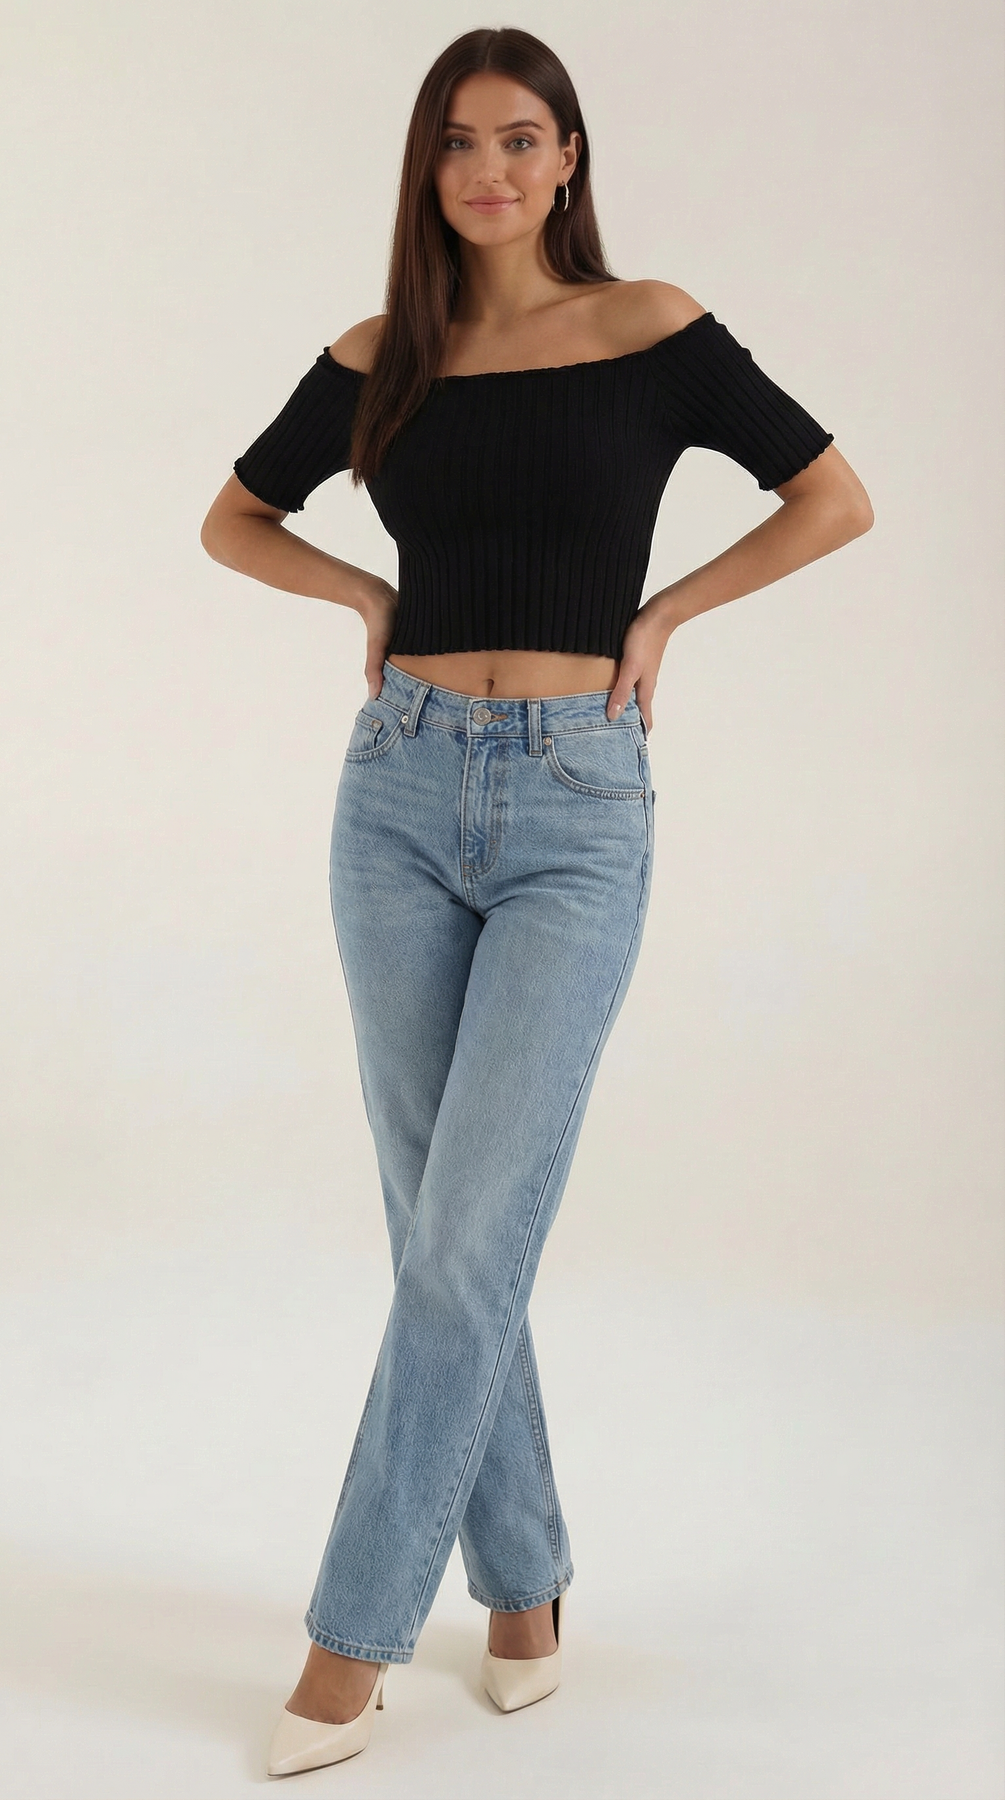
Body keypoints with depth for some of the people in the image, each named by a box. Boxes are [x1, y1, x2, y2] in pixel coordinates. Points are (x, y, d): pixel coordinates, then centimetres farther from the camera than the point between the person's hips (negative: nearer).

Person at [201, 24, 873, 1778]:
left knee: (469, 1240, -6)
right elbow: (233, 519, 20)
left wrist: (663, 611, -1)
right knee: (437, 1228, 7)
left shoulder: (651, 331, 0)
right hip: (401, 794, 4)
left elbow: (836, 497, 4)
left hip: (577, 809, -3)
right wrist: (378, 599, 6)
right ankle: (525, 1583, 25)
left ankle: (355, 1638, 7)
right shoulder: (378, 357, 8)